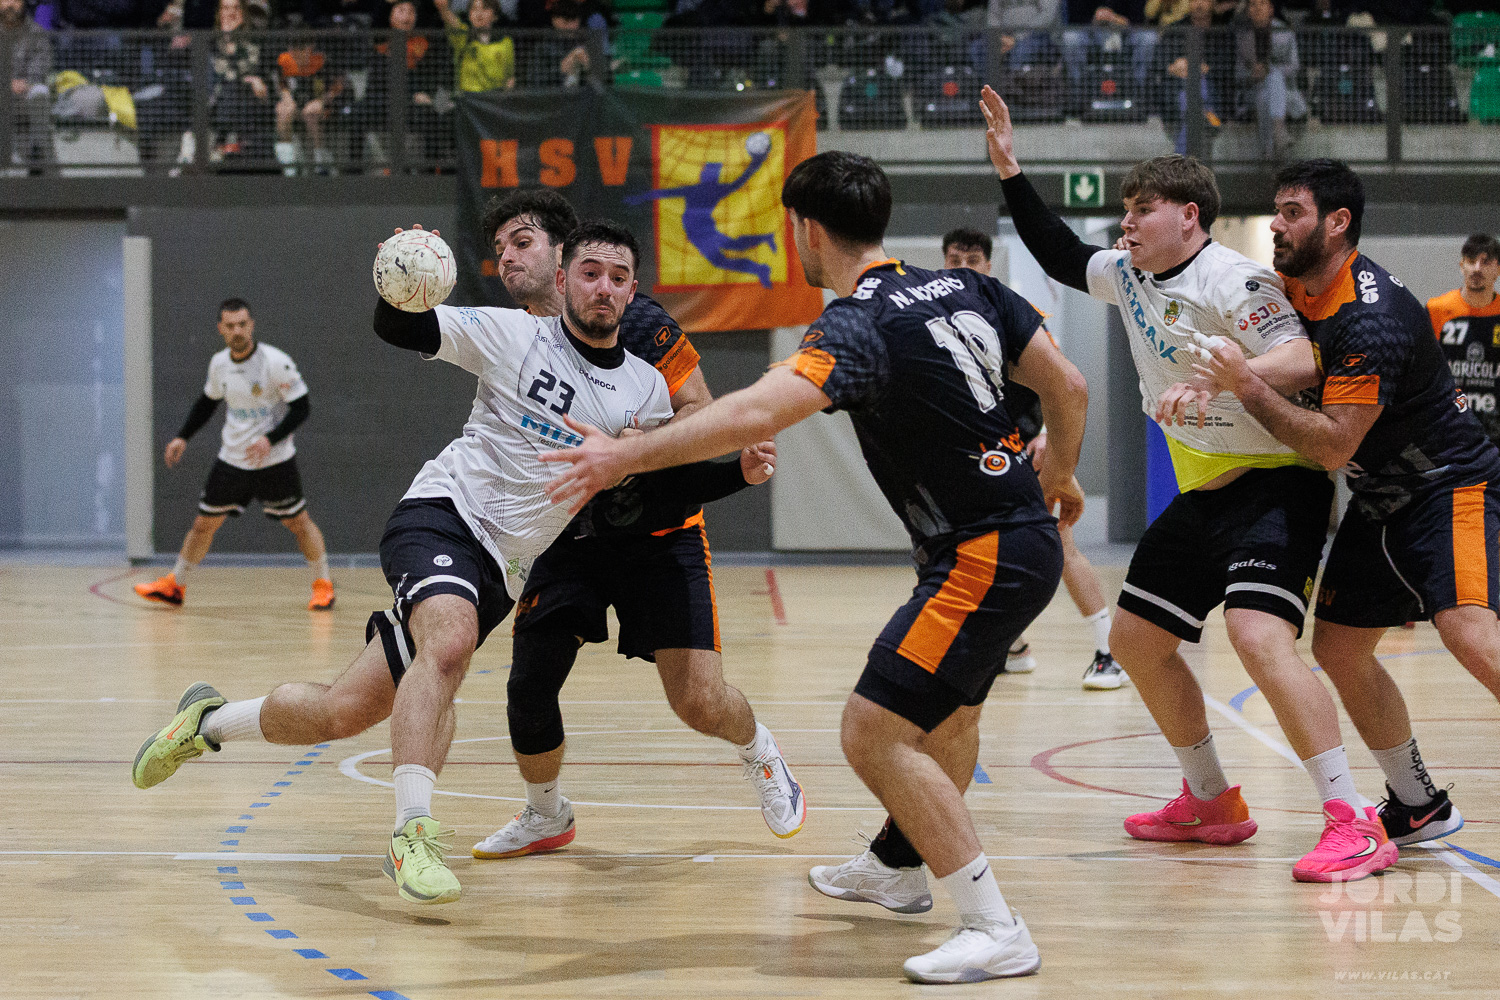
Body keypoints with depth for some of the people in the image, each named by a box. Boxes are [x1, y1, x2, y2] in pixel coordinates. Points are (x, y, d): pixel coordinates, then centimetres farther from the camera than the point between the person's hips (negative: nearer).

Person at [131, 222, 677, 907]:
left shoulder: (647, 391, 6)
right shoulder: (515, 335, -2)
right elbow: (397, 328, 0)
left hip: (500, 575, 4)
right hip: (444, 514, -4)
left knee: (347, 711, 2)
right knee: (450, 639, -38)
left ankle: (209, 721, 27)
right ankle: (412, 833, -35)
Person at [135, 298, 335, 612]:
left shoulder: (276, 362, -17)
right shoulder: (219, 364, 0)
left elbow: (302, 407, -15)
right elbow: (207, 403, 18)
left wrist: (270, 439, -25)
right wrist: (183, 438, 11)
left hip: (275, 460, -4)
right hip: (232, 458, 4)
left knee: (298, 522, 0)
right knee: (204, 523, 7)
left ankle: (323, 584, 17)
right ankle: (174, 585, 20)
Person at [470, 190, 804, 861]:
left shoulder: (635, 321, -11)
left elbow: (702, 416, -10)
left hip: (658, 533, -4)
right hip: (570, 538, 4)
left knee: (698, 701, -11)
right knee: (528, 686, -8)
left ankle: (760, 754, 25)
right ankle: (546, 817, 20)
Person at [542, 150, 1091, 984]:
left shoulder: (860, 326, -18)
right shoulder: (965, 289, 6)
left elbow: (757, 413, -33)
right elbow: (1069, 387, 11)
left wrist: (627, 455, -30)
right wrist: (1060, 474, 29)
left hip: (984, 560, -10)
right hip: (1028, 538, 10)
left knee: (875, 733, -12)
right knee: (950, 710, 29)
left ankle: (997, 931, -12)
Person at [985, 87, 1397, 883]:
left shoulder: (1230, 280, -18)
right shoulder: (1128, 275, 9)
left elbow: (1303, 361, -29)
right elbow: (1061, 256, 26)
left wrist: (1213, 383, -43)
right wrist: (1009, 169, 18)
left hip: (1275, 486, -10)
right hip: (1202, 493, 10)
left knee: (1257, 636, -27)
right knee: (1136, 638, 13)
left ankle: (1353, 824, -24)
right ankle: (1211, 804, 28)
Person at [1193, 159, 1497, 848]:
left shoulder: (1371, 318, -25)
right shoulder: (1297, 290, 2)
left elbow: (1334, 445, -27)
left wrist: (1248, 388, -29)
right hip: (1379, 501, 9)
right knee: (1338, 650, 7)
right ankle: (1417, 805, 19)